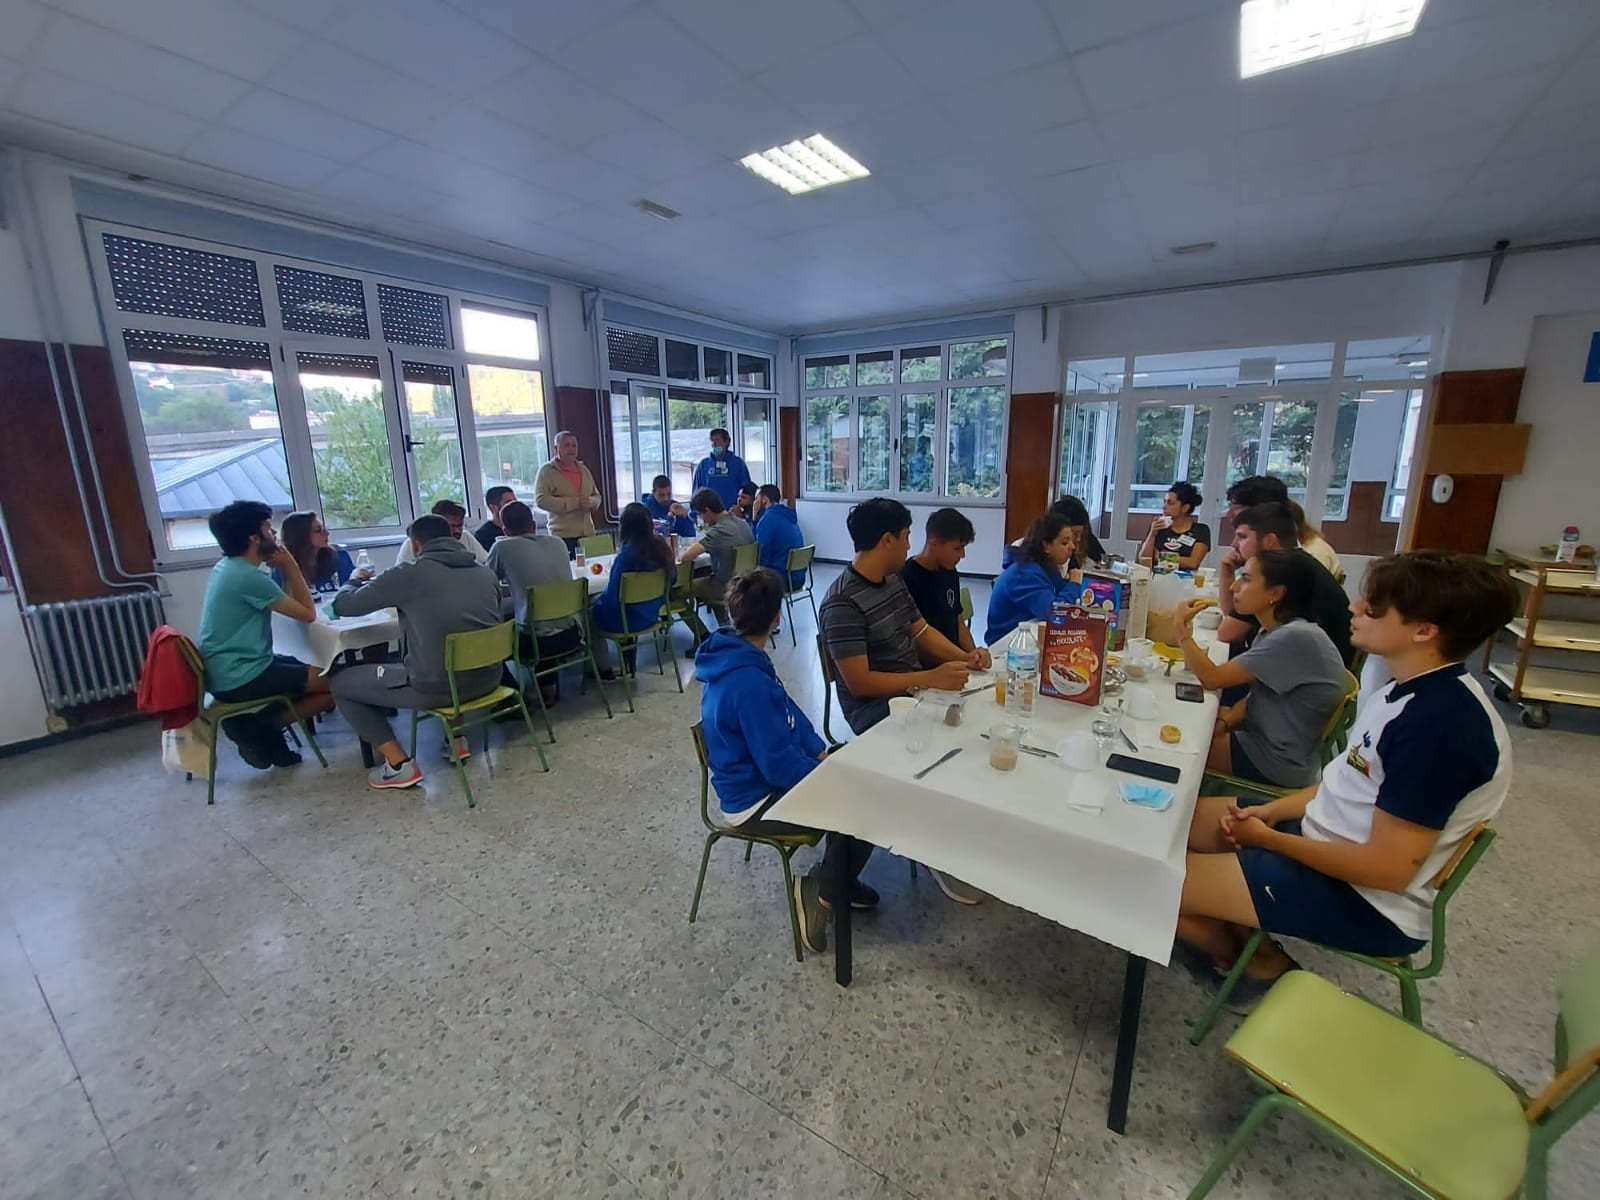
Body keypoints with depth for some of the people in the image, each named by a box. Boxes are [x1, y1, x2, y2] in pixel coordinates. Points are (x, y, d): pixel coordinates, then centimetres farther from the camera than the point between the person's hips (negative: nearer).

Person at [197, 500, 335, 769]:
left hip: (227, 671, 10)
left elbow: (287, 603, 13)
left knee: (314, 669, 20)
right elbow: (307, 613, -15)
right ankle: (260, 726, -3)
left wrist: (282, 570, 1)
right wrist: (291, 567, -9)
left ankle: (255, 724, 6)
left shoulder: (226, 566, 10)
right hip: (240, 678, -10)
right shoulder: (249, 577, -21)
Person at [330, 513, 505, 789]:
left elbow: (342, 606, 4)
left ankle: (399, 764, 12)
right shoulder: (486, 572, 6)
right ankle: (456, 739, 27)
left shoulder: (409, 574, -7)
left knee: (341, 683, 19)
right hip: (488, 679, 6)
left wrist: (355, 583, 28)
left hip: (436, 687, -5)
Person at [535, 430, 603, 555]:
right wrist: (575, 502, -17)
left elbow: (597, 496, 22)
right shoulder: (546, 471, 0)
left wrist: (591, 502, -4)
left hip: (587, 534, 5)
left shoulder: (584, 470, 17)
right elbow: (541, 500, -11)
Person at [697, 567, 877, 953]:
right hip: (756, 800, -9)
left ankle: (838, 879, 26)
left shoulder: (736, 658, -2)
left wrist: (822, 752, 0)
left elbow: (790, 714, 8)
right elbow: (780, 765, -28)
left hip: (760, 774, 9)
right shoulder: (748, 682, -33)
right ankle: (821, 892, 8)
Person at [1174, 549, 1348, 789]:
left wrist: (1184, 630, -15)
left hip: (1279, 762, -8)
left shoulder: (1296, 638, -27)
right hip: (1263, 736, 8)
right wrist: (1223, 723, -11)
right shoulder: (1276, 632, 3)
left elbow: (1212, 679, -24)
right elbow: (1257, 694, 6)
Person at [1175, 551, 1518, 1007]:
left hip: (1369, 902, -9)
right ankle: (1244, 937, 16)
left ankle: (1260, 964, 15)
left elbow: (1387, 868, -25)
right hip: (1324, 835, 9)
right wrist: (1273, 810, 0)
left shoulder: (1442, 723, -28)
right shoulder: (1412, 688, 3)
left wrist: (1269, 838, -14)